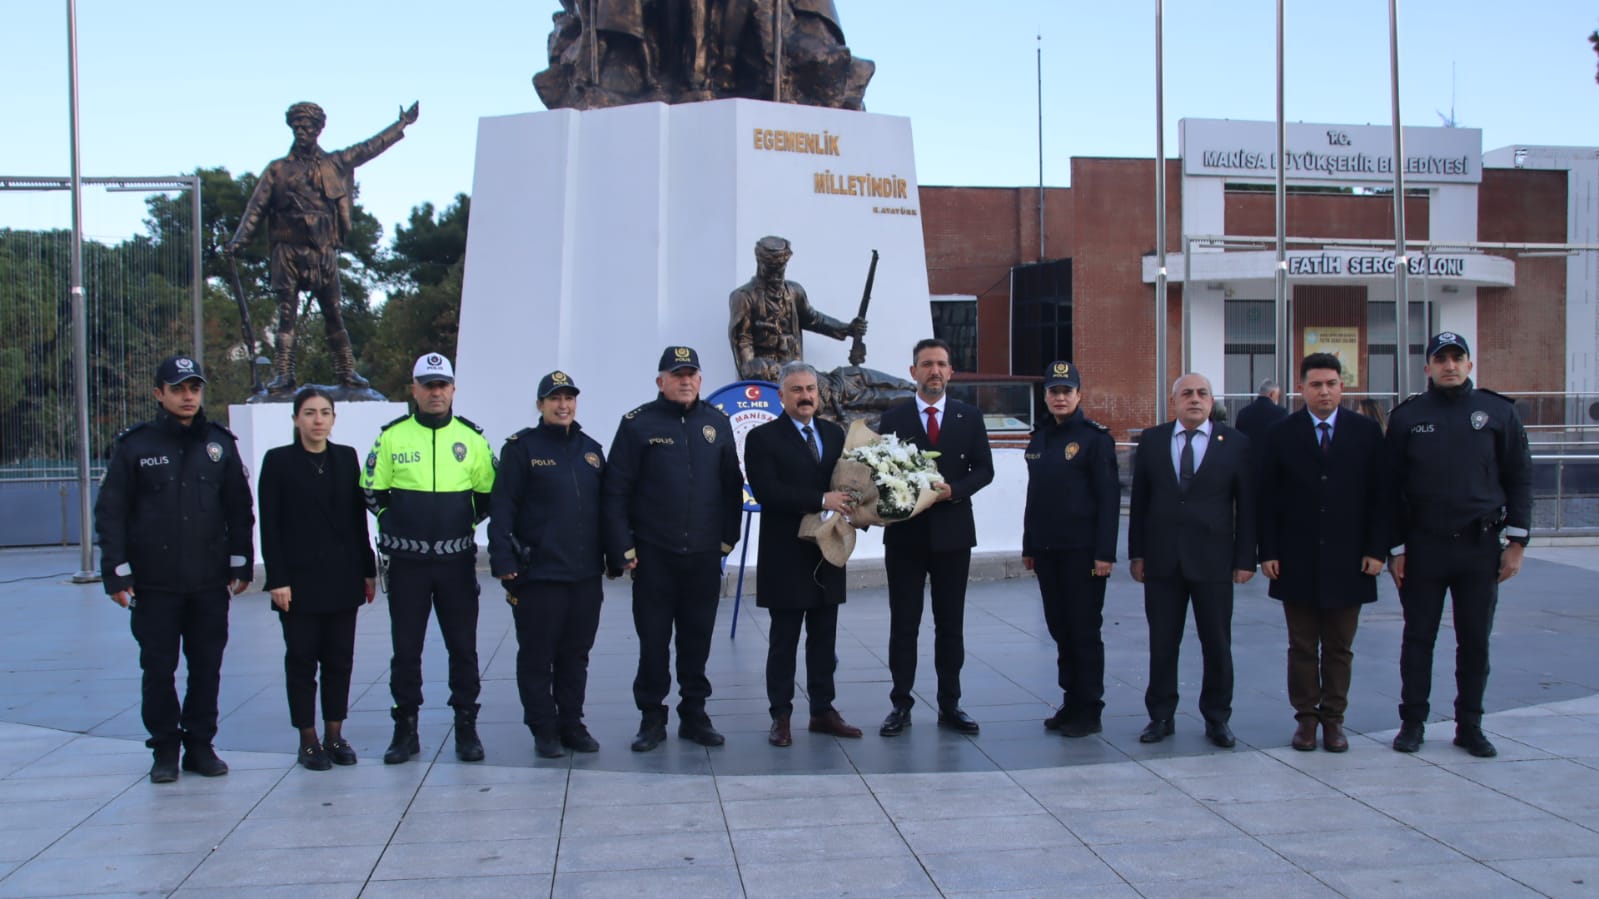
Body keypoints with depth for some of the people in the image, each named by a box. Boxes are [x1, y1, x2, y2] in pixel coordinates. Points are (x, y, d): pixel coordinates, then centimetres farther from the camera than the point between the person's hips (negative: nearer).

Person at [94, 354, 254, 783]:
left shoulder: (220, 443, 6)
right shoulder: (134, 446, -2)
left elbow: (240, 509, 11)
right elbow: (110, 513, -2)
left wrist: (241, 565, 8)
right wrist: (117, 573, -7)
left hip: (210, 583, 2)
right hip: (154, 584, -2)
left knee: (207, 668, 7)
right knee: (158, 669, 4)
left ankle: (200, 745, 19)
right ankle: (165, 749, 17)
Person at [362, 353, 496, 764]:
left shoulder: (471, 439, 4)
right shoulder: (392, 437, 1)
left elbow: (489, 495, 10)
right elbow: (373, 493, 7)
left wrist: (463, 523, 4)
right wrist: (399, 523, 4)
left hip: (457, 560, 1)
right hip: (407, 562, 0)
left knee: (463, 647, 6)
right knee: (406, 648, 6)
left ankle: (466, 726, 16)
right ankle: (405, 728, 16)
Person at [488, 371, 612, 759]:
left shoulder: (591, 449, 13)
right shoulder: (522, 447, -3)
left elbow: (605, 506, 18)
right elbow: (501, 506, -8)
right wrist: (503, 560, -15)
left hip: (585, 575, 5)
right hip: (538, 574, -5)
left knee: (576, 655, 12)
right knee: (537, 656, 3)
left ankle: (572, 724, 22)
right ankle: (544, 730, 13)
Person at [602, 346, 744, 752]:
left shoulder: (717, 422, 7)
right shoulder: (638, 424, -3)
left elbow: (732, 486, 10)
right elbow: (615, 490, -5)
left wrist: (727, 537, 6)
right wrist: (623, 547, -8)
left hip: (705, 554, 3)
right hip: (653, 555, -2)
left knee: (697, 638, 9)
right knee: (653, 639, 4)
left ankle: (694, 714, 21)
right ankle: (651, 717, 16)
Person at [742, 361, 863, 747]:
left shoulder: (834, 434, 12)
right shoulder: (762, 438, -6)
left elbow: (847, 480, 12)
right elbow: (767, 492, -18)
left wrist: (850, 505, -11)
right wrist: (821, 500, -22)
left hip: (827, 554, 5)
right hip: (786, 555, -5)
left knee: (824, 638, 11)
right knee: (783, 640, 3)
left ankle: (823, 710, 20)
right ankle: (780, 716, 11)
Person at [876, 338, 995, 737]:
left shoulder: (969, 416, 5)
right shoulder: (893, 418, 3)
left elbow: (984, 469, 2)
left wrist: (954, 490, -14)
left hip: (952, 532, 1)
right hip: (905, 533, -1)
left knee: (951, 625, 8)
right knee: (903, 625, 4)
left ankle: (950, 705, 16)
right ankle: (901, 705, 11)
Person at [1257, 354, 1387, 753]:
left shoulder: (1366, 432, 3)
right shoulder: (1281, 435, 2)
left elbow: (1378, 495, 2)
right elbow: (1267, 499, 2)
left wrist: (1376, 550, -4)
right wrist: (1268, 552, -4)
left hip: (1347, 561, 0)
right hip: (1297, 561, 0)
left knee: (1339, 648, 8)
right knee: (1302, 647, 6)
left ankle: (1334, 718, 16)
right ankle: (1306, 717, 15)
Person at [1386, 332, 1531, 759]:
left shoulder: (1499, 412, 3)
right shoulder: (1407, 416, 2)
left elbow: (1519, 479, 5)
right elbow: (1393, 486, 3)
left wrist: (1516, 543, -1)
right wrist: (1396, 548, -1)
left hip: (1480, 547, 1)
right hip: (1423, 546, 0)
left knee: (1475, 641, 7)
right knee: (1418, 638, 6)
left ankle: (1469, 725, 18)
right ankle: (1413, 722, 17)